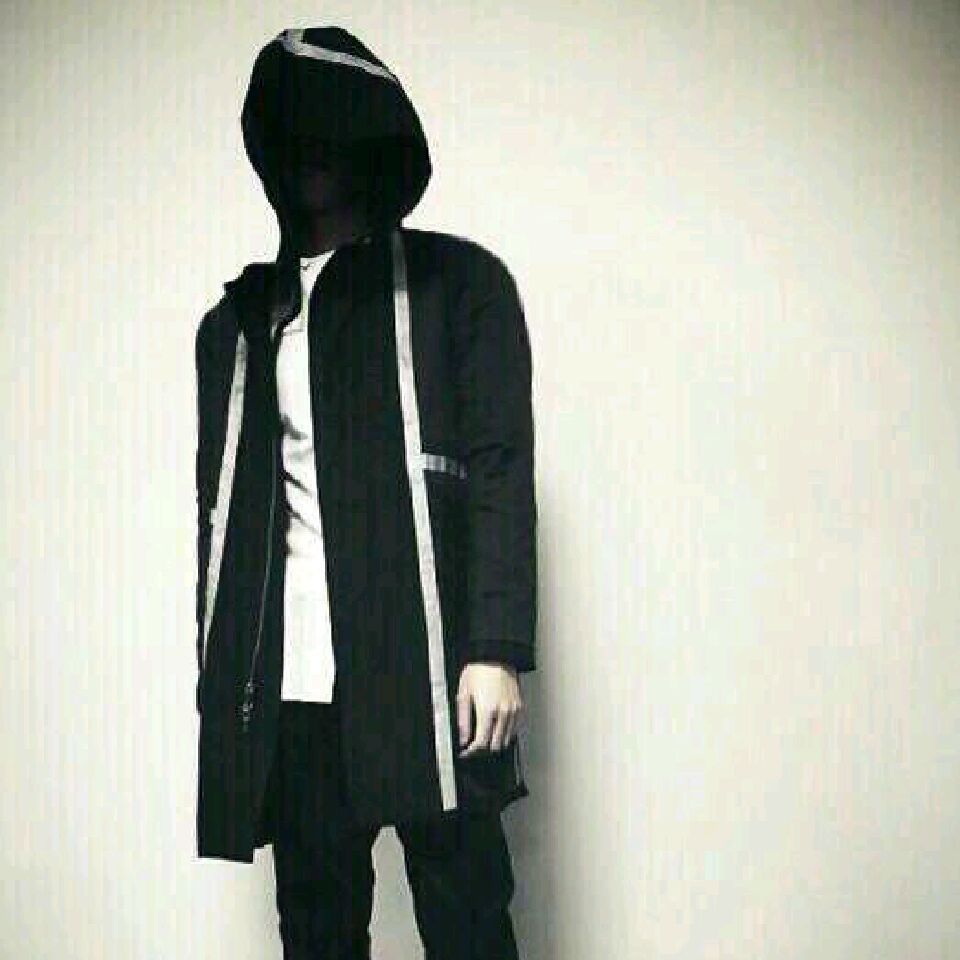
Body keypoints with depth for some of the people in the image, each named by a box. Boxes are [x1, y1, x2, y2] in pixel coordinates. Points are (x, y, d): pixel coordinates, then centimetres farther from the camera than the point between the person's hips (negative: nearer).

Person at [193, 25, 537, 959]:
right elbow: (220, 507, 17)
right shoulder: (236, 319, 19)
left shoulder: (456, 280, 8)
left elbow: (501, 471, -1)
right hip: (283, 690, 4)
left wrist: (495, 649, -11)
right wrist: (220, 678, 13)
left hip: (424, 673, -3)